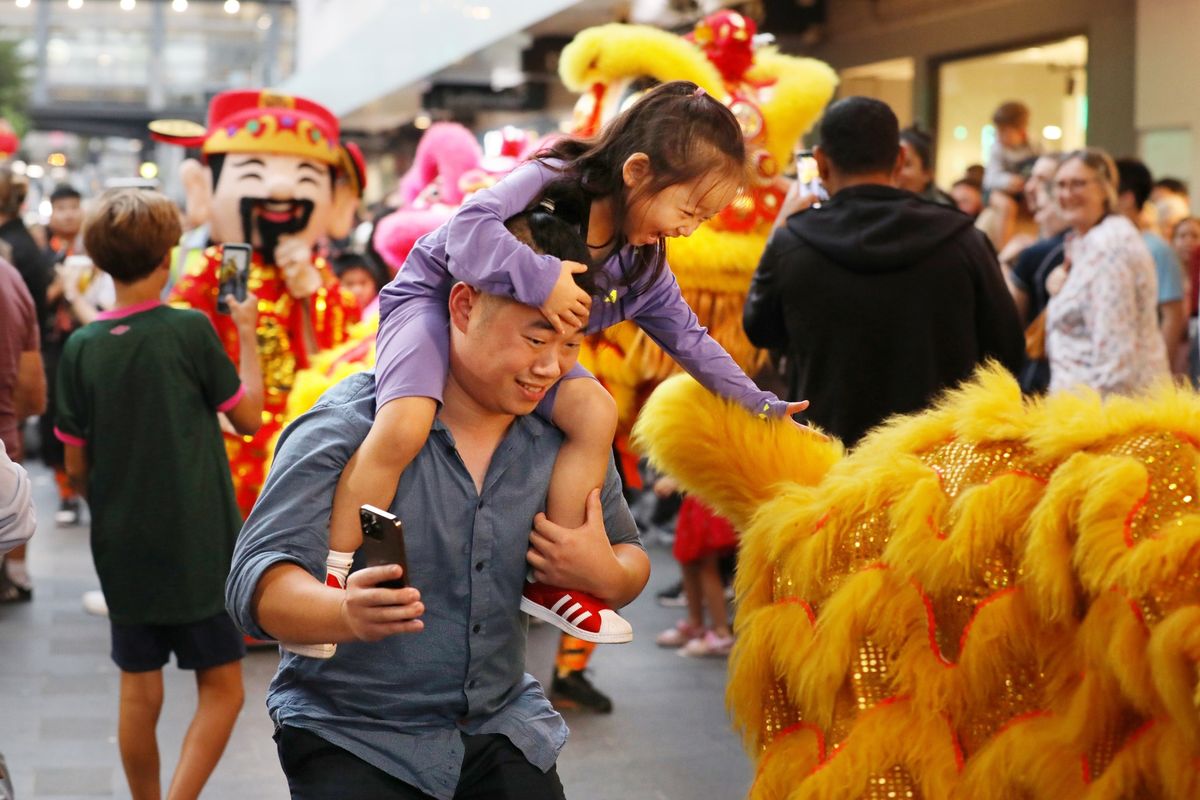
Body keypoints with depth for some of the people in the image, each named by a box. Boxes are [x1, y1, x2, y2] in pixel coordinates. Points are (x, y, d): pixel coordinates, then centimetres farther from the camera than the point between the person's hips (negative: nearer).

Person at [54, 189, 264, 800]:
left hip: (122, 546, 4)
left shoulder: (81, 347, -3)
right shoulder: (190, 330, -13)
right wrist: (248, 334, 9)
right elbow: (248, 417, -1)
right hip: (198, 546, -3)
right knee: (221, 688, 6)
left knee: (139, 692, 14)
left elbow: (77, 467, 2)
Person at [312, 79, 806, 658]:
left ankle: (550, 580, -3)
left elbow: (691, 341, 8)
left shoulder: (644, 268, -3)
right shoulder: (550, 181, -24)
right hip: (435, 300, -7)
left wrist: (762, 408, 7)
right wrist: (541, 280, -42)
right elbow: (467, 230, -37)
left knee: (595, 412, -13)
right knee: (404, 426, -32)